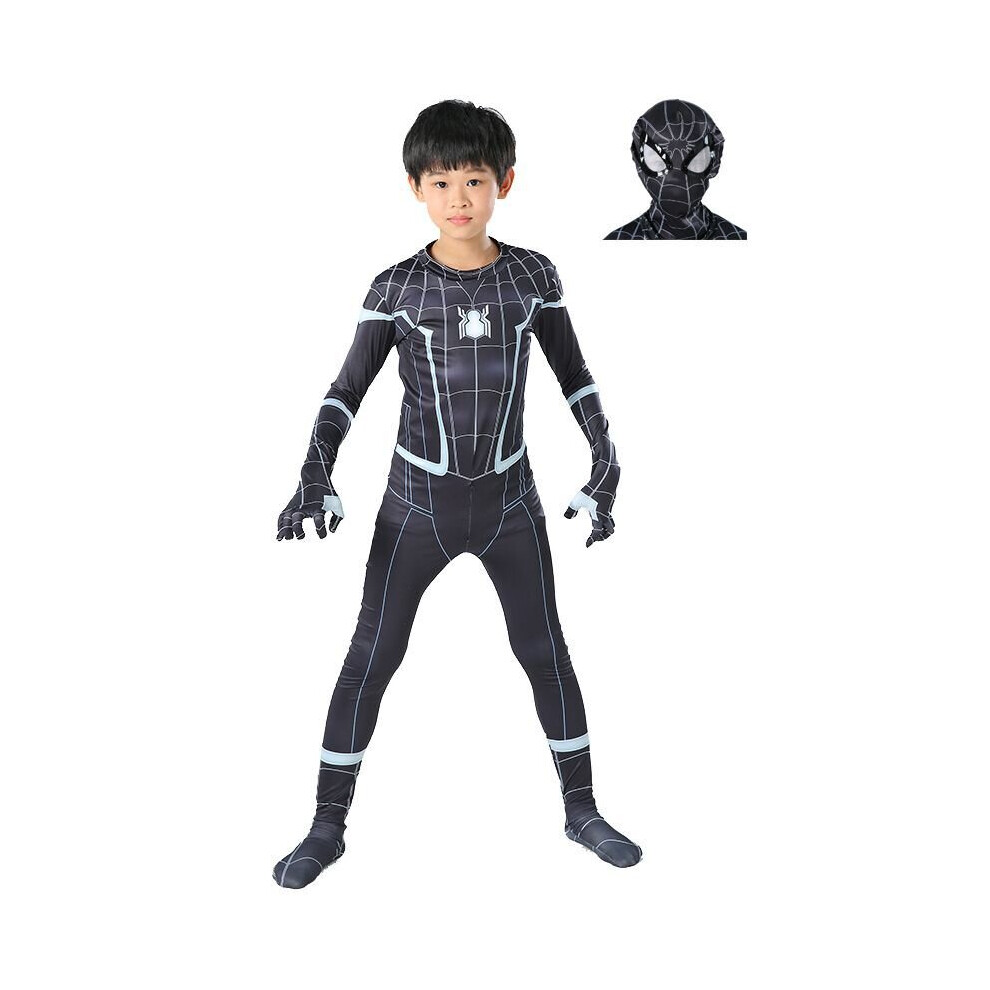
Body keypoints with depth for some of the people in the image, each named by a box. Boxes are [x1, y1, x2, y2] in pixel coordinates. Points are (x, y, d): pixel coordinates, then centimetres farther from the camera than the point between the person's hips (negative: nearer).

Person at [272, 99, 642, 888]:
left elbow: (574, 376, 5)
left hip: (510, 498, 1)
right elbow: (348, 390, -6)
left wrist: (606, 468, 1)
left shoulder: (533, 276, -5)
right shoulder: (397, 288, -9)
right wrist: (316, 478, -20)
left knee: (546, 653, 8)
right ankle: (329, 826, 17)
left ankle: (581, 808, 26)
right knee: (371, 659, 3)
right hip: (417, 503, -1)